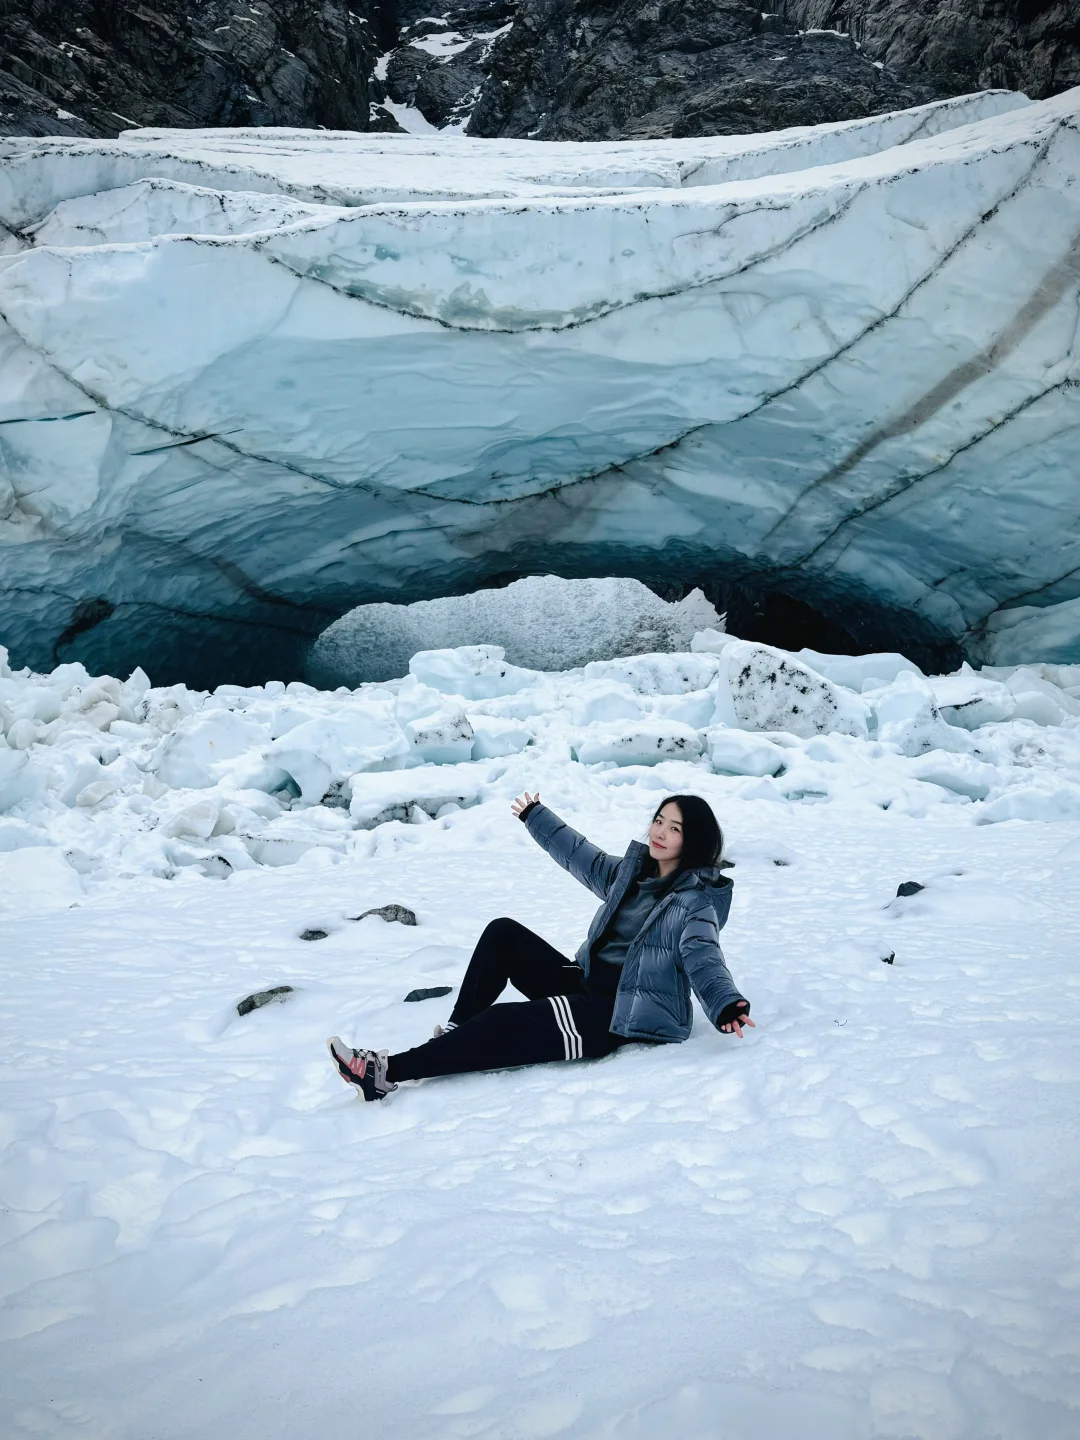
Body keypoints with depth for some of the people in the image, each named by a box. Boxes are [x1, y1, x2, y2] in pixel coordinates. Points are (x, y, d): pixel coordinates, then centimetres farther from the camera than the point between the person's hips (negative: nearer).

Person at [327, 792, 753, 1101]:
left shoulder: (694, 902, -11)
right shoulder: (630, 872, 11)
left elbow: (702, 957, -29)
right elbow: (578, 855, 27)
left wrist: (726, 1004, -51)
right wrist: (535, 816, 39)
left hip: (620, 1015, -8)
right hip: (584, 984, 8)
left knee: (503, 1024, -25)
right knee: (503, 933, -5)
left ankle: (390, 1073, -21)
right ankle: (452, 1039, -8)